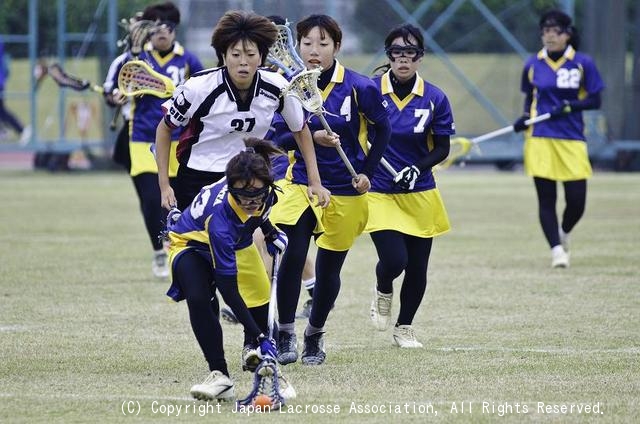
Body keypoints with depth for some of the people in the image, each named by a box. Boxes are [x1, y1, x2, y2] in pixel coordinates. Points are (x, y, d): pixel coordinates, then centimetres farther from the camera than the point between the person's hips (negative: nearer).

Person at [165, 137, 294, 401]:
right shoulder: (220, 217, -45)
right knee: (199, 299, -30)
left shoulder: (265, 191, -29)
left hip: (237, 243, 6)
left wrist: (270, 231, 4)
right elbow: (228, 289, -43)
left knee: (260, 306, -3)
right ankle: (219, 376, -22)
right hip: (191, 243, -6)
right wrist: (259, 337, -45)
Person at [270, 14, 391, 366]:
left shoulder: (359, 87, -11)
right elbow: (279, 136, -7)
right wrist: (312, 136, -24)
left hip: (345, 192, 0)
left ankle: (315, 335, 31)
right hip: (301, 183, 1)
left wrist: (367, 172, -1)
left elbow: (381, 129, 3)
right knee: (292, 257, -17)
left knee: (329, 268, 8)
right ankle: (285, 335, -5)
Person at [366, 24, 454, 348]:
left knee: (417, 268, 6)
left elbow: (442, 148, 3)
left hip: (420, 195, 2)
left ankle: (404, 328, 29)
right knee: (394, 260, -16)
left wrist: (418, 168, -13)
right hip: (378, 192, -2)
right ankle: (383, 293, 21)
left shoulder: (435, 99, -4)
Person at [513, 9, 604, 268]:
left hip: (572, 140, -1)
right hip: (540, 140, 1)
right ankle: (557, 250, 4)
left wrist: (569, 106, -16)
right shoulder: (533, 64, 5)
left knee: (576, 201, -2)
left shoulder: (583, 63, -1)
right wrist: (525, 117, -4)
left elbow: (594, 101, 0)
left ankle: (563, 234, 28)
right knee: (546, 200, -4)